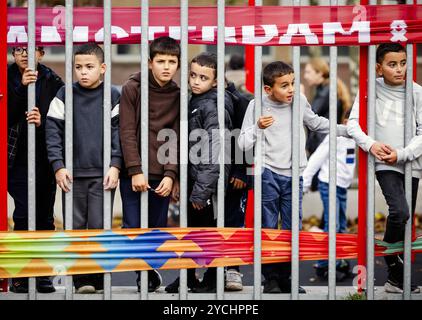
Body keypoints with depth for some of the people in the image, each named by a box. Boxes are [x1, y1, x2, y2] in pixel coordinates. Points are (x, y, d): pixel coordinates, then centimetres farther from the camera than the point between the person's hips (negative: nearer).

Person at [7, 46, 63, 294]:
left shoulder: (53, 82, 3)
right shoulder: (9, 79, 2)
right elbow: (7, 116, -10)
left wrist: (43, 122, -19)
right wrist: (22, 88, -19)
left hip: (45, 160, 2)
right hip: (17, 159, -1)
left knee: (45, 217, 5)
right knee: (24, 213, -9)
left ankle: (42, 273, 13)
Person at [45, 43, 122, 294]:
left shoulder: (113, 96, 3)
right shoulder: (65, 95, 5)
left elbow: (119, 132, 1)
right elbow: (54, 131, 3)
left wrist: (115, 165, -9)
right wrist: (58, 166, -6)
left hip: (103, 174, -1)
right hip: (73, 174, 1)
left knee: (100, 226, -5)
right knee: (75, 228, 1)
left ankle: (99, 279, 3)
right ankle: (81, 279, 8)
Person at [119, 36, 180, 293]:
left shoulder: (178, 96, 5)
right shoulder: (132, 88, -1)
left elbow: (177, 138, 1)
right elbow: (127, 132, -6)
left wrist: (171, 174, -11)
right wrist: (135, 170, -13)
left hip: (162, 177, 2)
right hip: (133, 174, -2)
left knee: (158, 230, 5)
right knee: (133, 228, -4)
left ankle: (149, 274, 21)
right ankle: (146, 273, 12)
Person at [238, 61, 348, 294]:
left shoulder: (300, 101, 2)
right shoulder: (257, 106, -8)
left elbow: (315, 122, 23)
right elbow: (243, 144, -9)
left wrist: (345, 130, 20)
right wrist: (258, 127, -26)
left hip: (293, 175, 4)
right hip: (268, 173, -4)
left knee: (292, 229, 6)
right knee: (268, 228, 1)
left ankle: (286, 278, 16)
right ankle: (271, 279, 8)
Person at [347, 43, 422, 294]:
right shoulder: (371, 89, 0)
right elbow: (353, 123, -2)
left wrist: (401, 154, -14)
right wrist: (372, 144, -18)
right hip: (385, 163, -3)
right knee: (400, 212, -24)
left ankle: (397, 280, 16)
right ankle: (394, 262, -4)